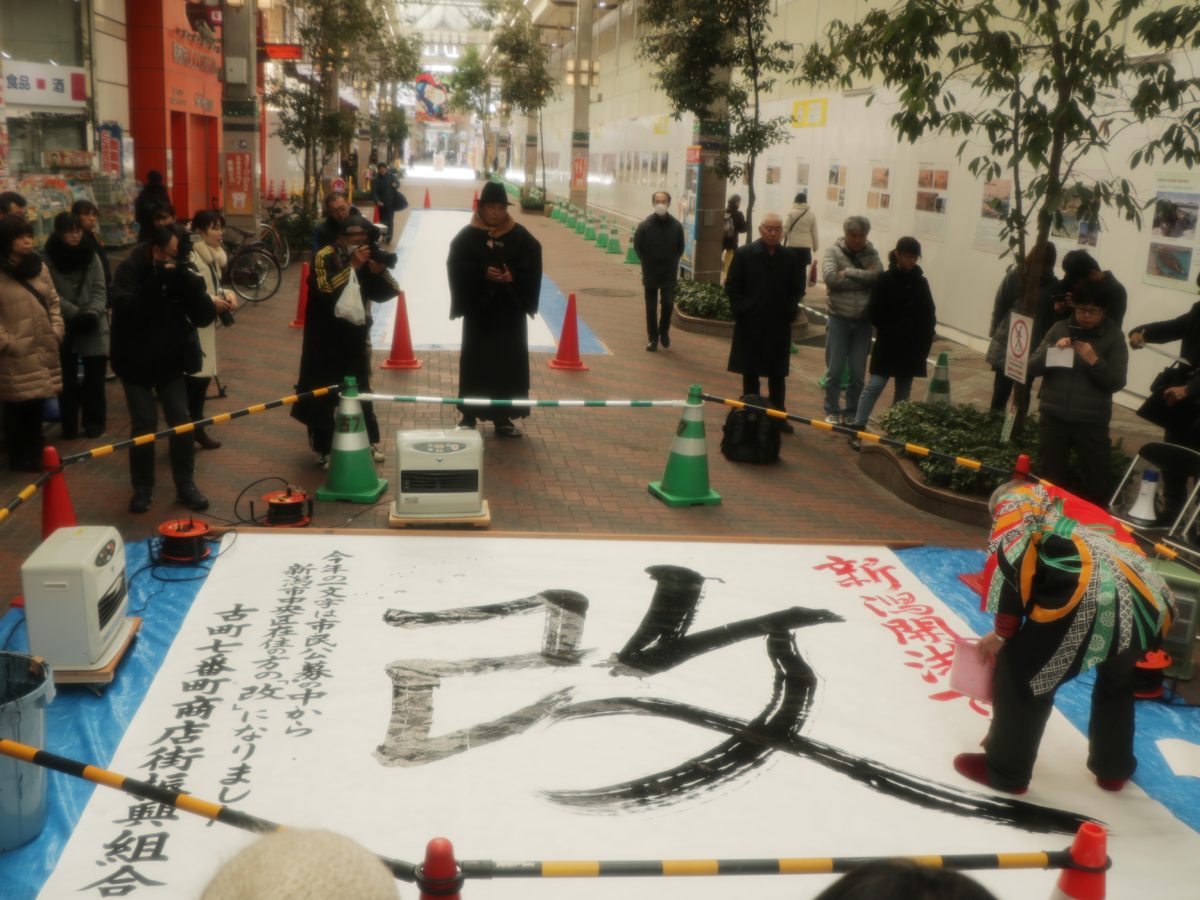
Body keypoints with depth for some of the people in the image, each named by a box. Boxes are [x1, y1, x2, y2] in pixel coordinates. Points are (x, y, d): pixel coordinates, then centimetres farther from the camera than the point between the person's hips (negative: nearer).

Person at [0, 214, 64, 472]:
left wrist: (56, 332, 5)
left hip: (42, 350, 6)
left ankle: (35, 453, 27)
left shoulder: (38, 266, 10)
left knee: (37, 404, 14)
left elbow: (53, 302, 15)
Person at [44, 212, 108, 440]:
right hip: (65, 328, -2)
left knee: (94, 378, 5)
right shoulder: (49, 259, -5)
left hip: (93, 326, 2)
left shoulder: (91, 256, 4)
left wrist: (92, 313, -16)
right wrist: (76, 314, -19)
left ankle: (94, 422, 17)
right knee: (67, 378, 3)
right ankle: (69, 425, 13)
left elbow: (100, 290, 0)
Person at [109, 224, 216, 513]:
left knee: (181, 422, 1)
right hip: (136, 362, -3)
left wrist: (192, 285, -29)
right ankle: (142, 487, 14)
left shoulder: (184, 273, -5)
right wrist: (155, 282, -38)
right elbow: (125, 311, -30)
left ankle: (185, 485, 14)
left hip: (171, 361, 3)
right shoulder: (130, 270, -14)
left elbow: (205, 317, -13)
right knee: (144, 424, -2)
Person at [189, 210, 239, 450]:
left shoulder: (213, 255, 12)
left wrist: (226, 293, 5)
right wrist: (211, 301, -22)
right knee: (194, 376, -8)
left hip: (206, 324, 9)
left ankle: (196, 426, 26)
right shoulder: (189, 257, -18)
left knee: (204, 376, 14)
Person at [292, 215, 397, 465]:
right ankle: (323, 449, 10)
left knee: (361, 391, 14)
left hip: (355, 337, 5)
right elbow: (325, 290, -30)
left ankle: (370, 442, 27)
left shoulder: (366, 259, 1)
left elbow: (385, 293, -3)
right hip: (326, 340, -5)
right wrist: (352, 266, -34)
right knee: (323, 394, 0)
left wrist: (379, 271, -21)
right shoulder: (325, 257, -14)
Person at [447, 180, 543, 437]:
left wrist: (513, 277, -19)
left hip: (511, 310, 2)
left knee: (508, 363, 5)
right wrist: (483, 273, -23)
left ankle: (503, 418, 15)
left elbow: (532, 267, 0)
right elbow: (456, 266, -9)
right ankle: (468, 416, 14)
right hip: (478, 308, -1)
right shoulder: (467, 236, 0)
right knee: (475, 362, 3)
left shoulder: (521, 236, 5)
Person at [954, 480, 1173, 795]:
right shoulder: (1084, 511, 40)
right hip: (1146, 601, 8)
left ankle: (1005, 772, 23)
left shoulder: (1015, 502, 21)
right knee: (1117, 677, 35)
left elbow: (1011, 563, 0)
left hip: (1090, 599, -7)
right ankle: (1114, 768, 48)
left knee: (1019, 674, 12)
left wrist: (1003, 633, 9)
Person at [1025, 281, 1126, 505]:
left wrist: (1095, 361, -20)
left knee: (1099, 482, 0)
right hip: (1053, 417, 2)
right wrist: (1052, 350, -15)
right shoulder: (1059, 329, 4)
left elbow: (1117, 382, -6)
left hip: (1091, 421, -2)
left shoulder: (1113, 336, -2)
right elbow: (1032, 368, 2)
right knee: (1050, 479, 11)